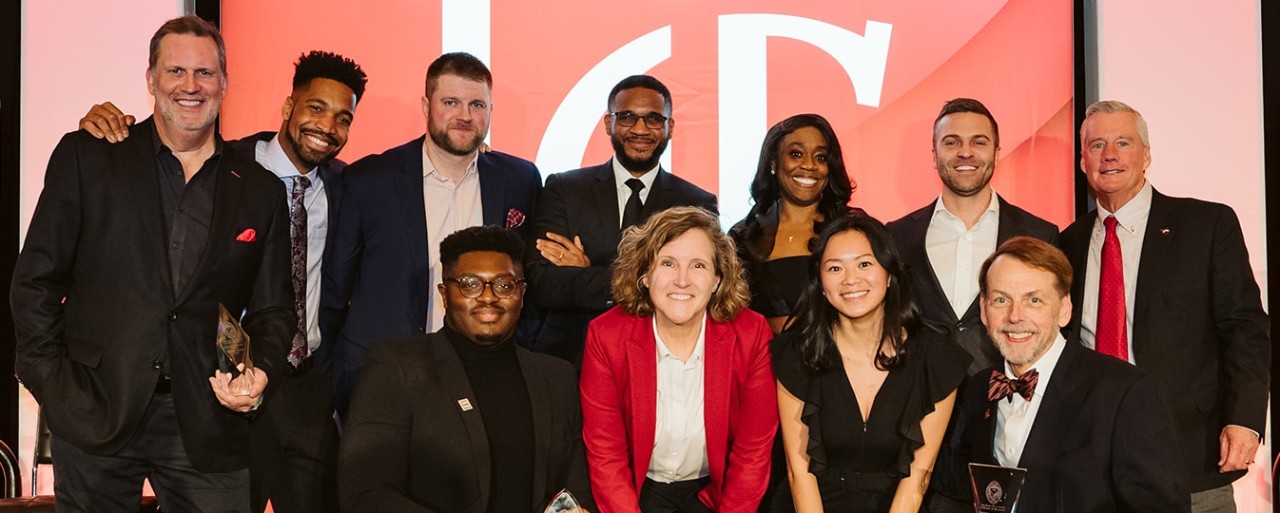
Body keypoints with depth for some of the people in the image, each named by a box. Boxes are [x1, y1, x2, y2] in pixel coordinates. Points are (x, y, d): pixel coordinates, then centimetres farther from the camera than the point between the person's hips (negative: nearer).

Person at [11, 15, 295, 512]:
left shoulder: (261, 191, 8)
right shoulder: (85, 157, 2)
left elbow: (272, 309, 10)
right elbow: (37, 279, 2)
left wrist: (261, 373, -8)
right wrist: (51, 384, -4)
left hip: (207, 424, 1)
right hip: (94, 411, -1)